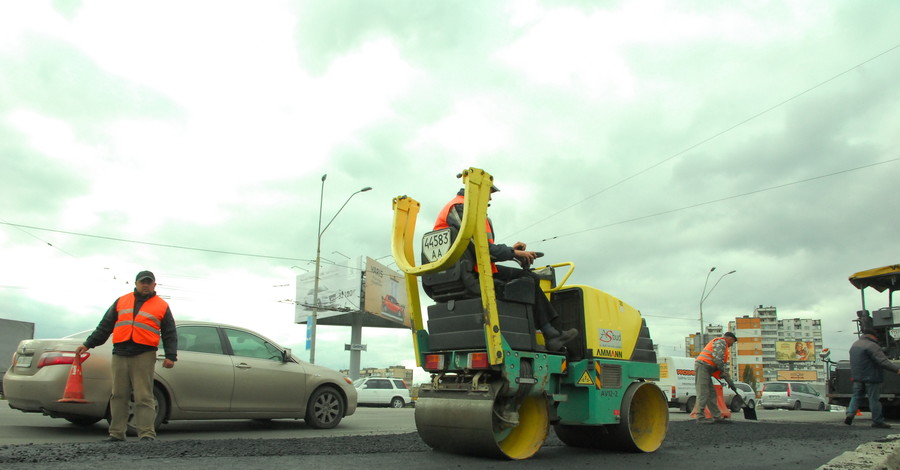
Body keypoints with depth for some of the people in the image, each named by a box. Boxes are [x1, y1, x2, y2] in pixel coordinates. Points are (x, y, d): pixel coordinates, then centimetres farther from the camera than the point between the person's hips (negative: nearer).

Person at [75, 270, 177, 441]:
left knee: (144, 397, -6)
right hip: (120, 355, 3)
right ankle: (116, 433, 13)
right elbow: (105, 326, 20)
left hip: (144, 356, -3)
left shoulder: (162, 307, 8)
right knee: (118, 396, 6)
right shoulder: (121, 302, 16)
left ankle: (146, 434, -6)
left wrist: (170, 356, -4)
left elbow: (170, 334, 6)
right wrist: (88, 344, 15)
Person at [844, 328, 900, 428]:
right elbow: (883, 361, -23)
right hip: (871, 377, -7)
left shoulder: (855, 345, 15)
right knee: (874, 399, 1)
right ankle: (877, 421, 7)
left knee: (856, 396, 12)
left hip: (857, 377, 7)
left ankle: (850, 413, -6)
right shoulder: (871, 346, -16)